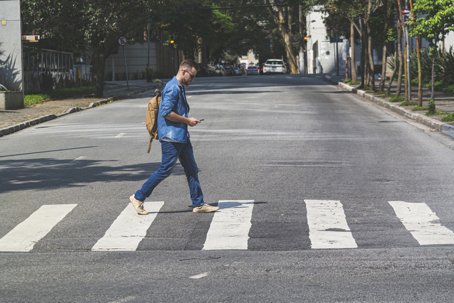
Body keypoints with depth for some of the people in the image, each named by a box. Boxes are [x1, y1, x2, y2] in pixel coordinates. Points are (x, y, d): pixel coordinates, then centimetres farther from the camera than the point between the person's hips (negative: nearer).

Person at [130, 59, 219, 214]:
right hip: (171, 137, -10)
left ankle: (198, 204, 13)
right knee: (165, 170, -6)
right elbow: (166, 113, -22)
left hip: (181, 136, 10)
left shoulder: (179, 88, 17)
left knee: (192, 169, 9)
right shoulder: (172, 88, -15)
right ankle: (138, 197, 3)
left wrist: (188, 120, 13)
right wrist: (187, 120, -15)